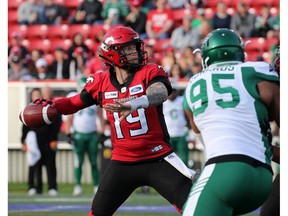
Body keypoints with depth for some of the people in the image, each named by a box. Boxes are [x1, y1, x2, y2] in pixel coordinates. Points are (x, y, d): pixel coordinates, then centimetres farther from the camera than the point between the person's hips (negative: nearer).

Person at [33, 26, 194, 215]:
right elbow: (74, 103, 17)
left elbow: (161, 93, -30)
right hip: (123, 163, 3)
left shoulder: (150, 73, -7)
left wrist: (134, 104, -49)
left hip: (158, 159, -3)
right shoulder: (101, 82, 2)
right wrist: (51, 105, -3)